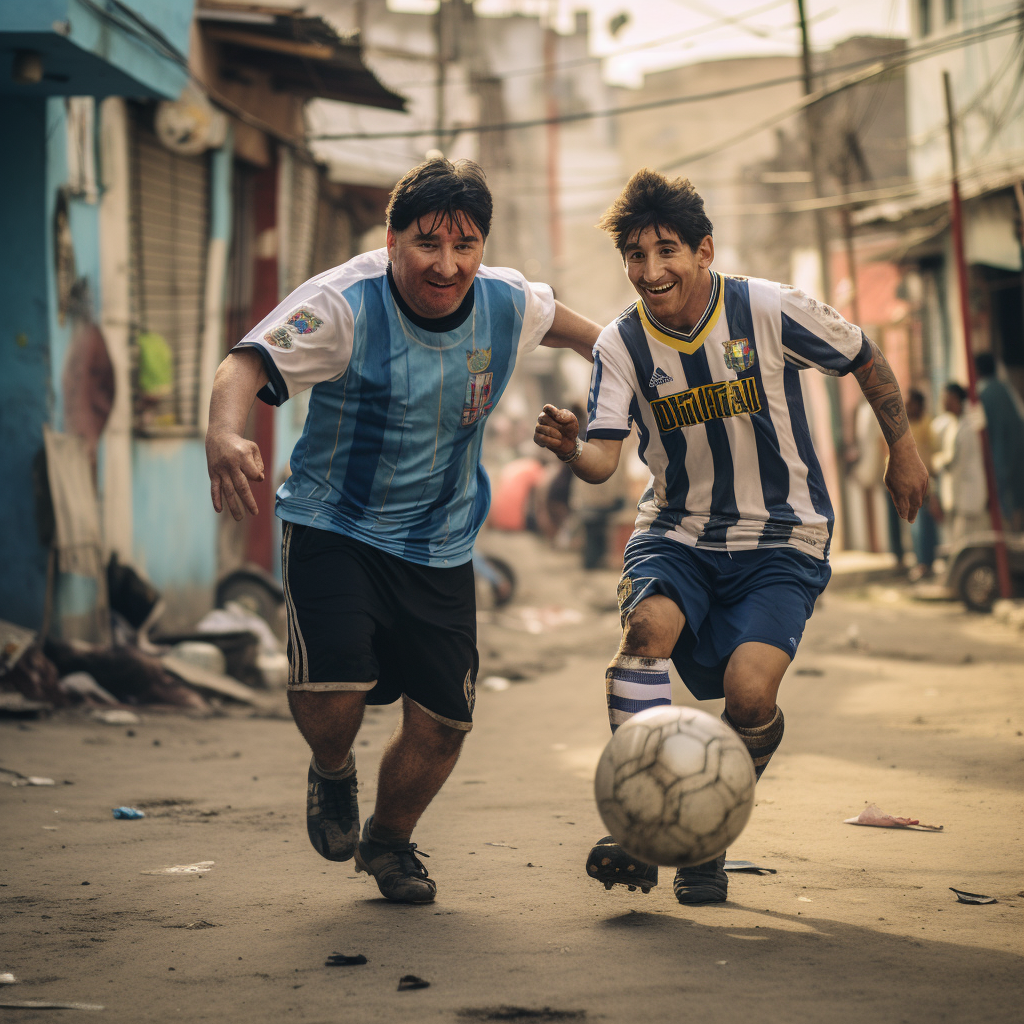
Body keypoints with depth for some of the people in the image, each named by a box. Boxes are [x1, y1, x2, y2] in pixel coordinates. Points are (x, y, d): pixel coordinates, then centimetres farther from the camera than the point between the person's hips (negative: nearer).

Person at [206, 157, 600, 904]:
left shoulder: (507, 304, -6)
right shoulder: (344, 304, -22)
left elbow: (556, 318, 19)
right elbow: (250, 362, -35)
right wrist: (225, 433, -55)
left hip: (441, 547, 4)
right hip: (333, 528, -4)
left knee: (443, 722, 4)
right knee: (332, 688, -24)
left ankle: (389, 840, 37)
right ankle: (333, 774, 16)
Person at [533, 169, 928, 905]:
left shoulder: (770, 311, -13)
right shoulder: (622, 345, -7)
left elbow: (865, 359, 3)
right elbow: (605, 457, -16)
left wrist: (902, 448, 10)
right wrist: (572, 451, -38)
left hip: (782, 540, -2)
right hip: (677, 532, 2)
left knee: (749, 691, -22)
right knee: (646, 624, -30)